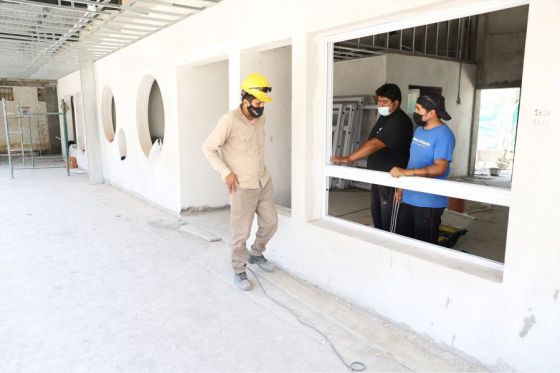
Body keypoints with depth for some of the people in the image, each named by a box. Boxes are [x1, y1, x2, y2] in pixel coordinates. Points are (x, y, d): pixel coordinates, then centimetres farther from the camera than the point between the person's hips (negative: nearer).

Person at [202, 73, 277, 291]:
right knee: (241, 233, 3)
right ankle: (239, 272, 23)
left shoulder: (260, 119, 3)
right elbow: (208, 148, -13)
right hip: (242, 188, -7)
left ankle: (256, 255, 40)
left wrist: (262, 171, 15)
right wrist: (226, 173, -18)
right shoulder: (229, 121, -20)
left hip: (264, 182, 7)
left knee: (270, 223, 16)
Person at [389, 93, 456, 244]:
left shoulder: (443, 135, -16)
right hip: (409, 198, 8)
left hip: (429, 202, -8)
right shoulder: (419, 130, 10)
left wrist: (407, 172, -35)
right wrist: (402, 186, 15)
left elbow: (439, 168, -26)